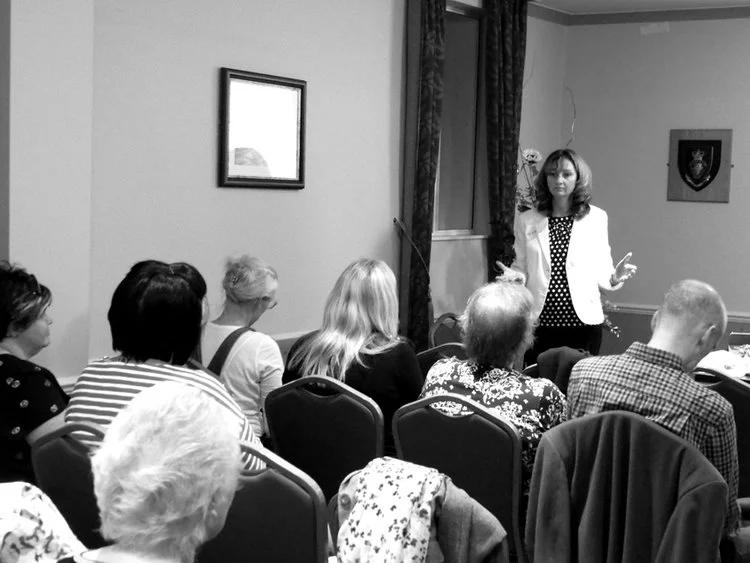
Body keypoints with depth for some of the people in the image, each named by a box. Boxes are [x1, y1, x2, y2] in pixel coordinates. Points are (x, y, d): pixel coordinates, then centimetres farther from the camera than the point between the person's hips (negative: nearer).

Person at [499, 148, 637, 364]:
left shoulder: (596, 218, 5)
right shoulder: (527, 221, 5)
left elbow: (600, 270, 6)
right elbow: (522, 267, 11)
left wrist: (614, 278, -14)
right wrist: (515, 275, -10)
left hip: (583, 321, 0)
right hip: (538, 322, 1)